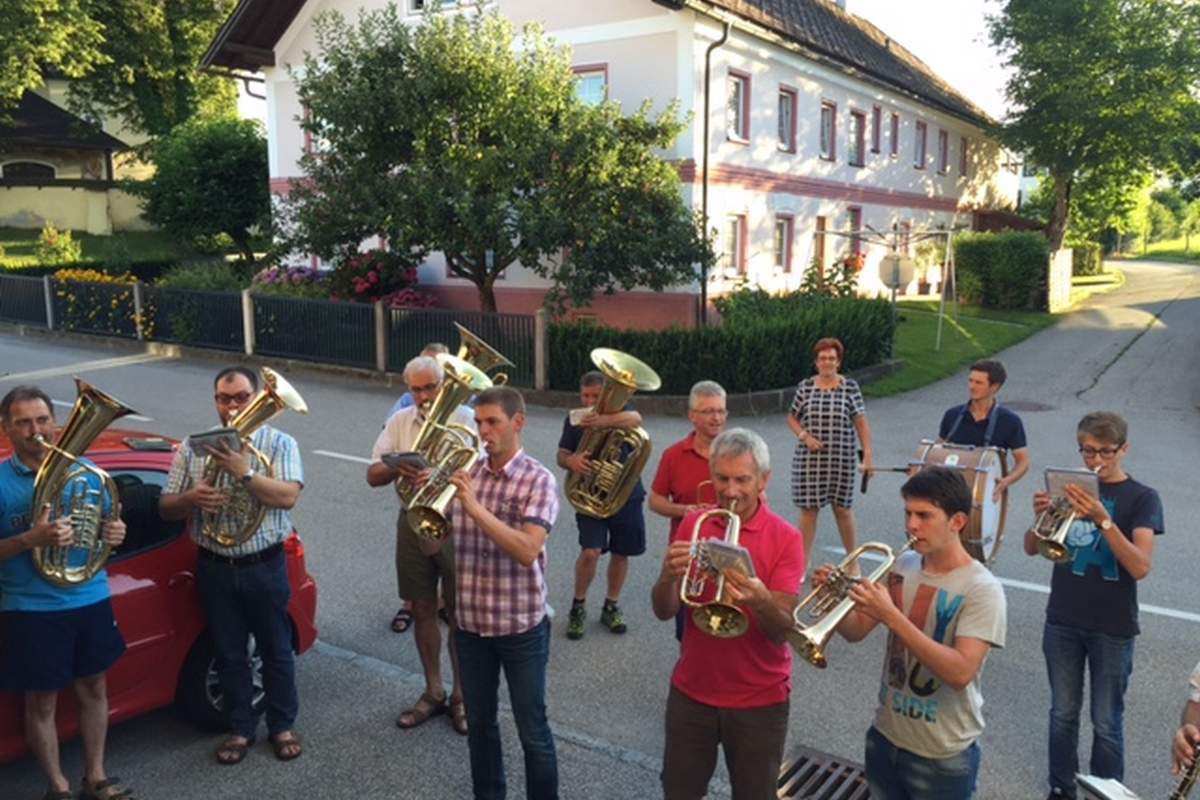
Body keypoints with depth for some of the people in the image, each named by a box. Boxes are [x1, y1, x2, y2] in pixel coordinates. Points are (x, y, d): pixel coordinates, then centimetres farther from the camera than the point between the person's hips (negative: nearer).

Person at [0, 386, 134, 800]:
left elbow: (105, 523, 12)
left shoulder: (86, 470, 2)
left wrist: (115, 533, -11)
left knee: (93, 689, 15)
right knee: (42, 702, 9)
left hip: (92, 600, 4)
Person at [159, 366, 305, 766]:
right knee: (229, 654, 14)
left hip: (264, 567, -2)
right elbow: (166, 508, 3)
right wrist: (191, 498, -18)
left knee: (275, 650, 11)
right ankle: (241, 728, 31)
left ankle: (282, 725, 29)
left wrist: (245, 472, -29)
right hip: (215, 568, 2)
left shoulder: (279, 443, -5)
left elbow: (288, 496, -19)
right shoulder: (193, 446, 2)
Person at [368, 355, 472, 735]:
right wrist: (396, 468, -23)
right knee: (423, 611, 13)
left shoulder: (465, 419, -7)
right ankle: (433, 693, 29)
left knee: (458, 614, 5)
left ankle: (460, 695, 22)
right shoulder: (399, 421, 5)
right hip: (413, 524, 4)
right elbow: (372, 475, 0)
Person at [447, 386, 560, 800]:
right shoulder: (464, 475, 2)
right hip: (470, 623, 4)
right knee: (479, 724, 19)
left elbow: (527, 551, -25)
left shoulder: (539, 480, -12)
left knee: (532, 731, 8)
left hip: (521, 626, -4)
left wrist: (475, 507, -30)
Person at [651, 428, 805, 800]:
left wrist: (760, 600, -38)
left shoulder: (785, 538, -12)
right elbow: (664, 611, -6)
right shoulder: (692, 524, -3)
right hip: (691, 690, 3)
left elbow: (782, 629, -16)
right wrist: (668, 576, -28)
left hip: (759, 699, -2)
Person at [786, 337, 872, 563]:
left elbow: (861, 423, -2)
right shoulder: (805, 387, 2)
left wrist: (867, 455, -9)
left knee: (842, 509, 10)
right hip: (809, 460, 1)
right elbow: (792, 418, 10)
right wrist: (804, 435, -9)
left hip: (842, 460, -1)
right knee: (808, 509, 4)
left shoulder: (850, 387, -1)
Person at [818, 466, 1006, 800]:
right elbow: (855, 632, 3)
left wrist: (891, 616, -34)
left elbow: (960, 672, -29)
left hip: (943, 757, -5)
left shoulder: (982, 589, -19)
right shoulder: (902, 565, -2)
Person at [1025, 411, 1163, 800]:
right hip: (1062, 621, 3)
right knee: (1063, 714, 14)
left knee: (1106, 723, 8)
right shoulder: (1072, 488, 3)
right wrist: (1041, 515, -20)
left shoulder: (1142, 498, -8)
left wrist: (1103, 519, -35)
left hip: (1112, 628, -3)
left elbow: (1140, 567, -21)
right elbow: (1032, 548, 1)